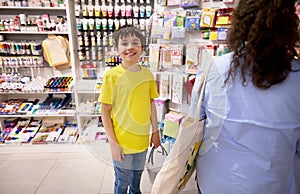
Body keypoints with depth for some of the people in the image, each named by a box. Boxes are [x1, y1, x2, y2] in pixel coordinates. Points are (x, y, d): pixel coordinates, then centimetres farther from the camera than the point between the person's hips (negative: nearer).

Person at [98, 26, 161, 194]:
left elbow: (151, 104, 7)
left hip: (142, 139, 4)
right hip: (122, 141, -4)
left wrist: (155, 131, 9)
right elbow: (105, 111, -12)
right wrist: (113, 142, -12)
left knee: (137, 174, 26)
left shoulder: (147, 74, -2)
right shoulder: (112, 75, -16)